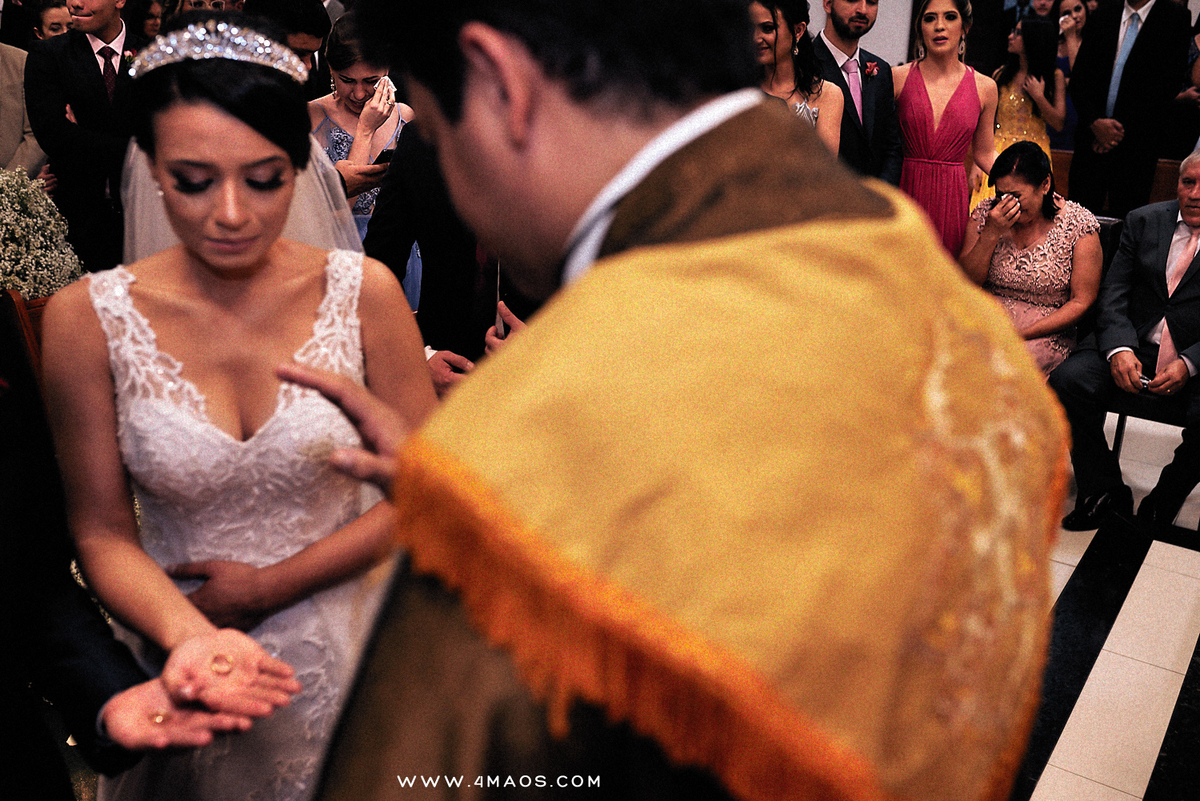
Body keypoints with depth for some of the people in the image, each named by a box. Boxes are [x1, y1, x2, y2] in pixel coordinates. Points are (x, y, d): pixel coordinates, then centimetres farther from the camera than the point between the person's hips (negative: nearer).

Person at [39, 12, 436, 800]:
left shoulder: (363, 292, -13)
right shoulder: (88, 319, -12)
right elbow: (104, 533, -7)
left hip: (344, 650, 0)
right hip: (187, 664, 0)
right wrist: (190, 635, -25)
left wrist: (268, 588, -11)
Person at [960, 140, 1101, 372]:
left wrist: (1022, 333, -15)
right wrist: (991, 233, -14)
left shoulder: (1079, 224, -4)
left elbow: (1081, 302, -4)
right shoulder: (986, 212, 4)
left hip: (1045, 334, -2)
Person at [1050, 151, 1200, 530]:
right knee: (1068, 380, -24)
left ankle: (1160, 507, -4)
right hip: (1131, 345, 3)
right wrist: (1119, 349, -16)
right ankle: (1105, 495, -8)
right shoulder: (1143, 221, 9)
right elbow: (1113, 295, 2)